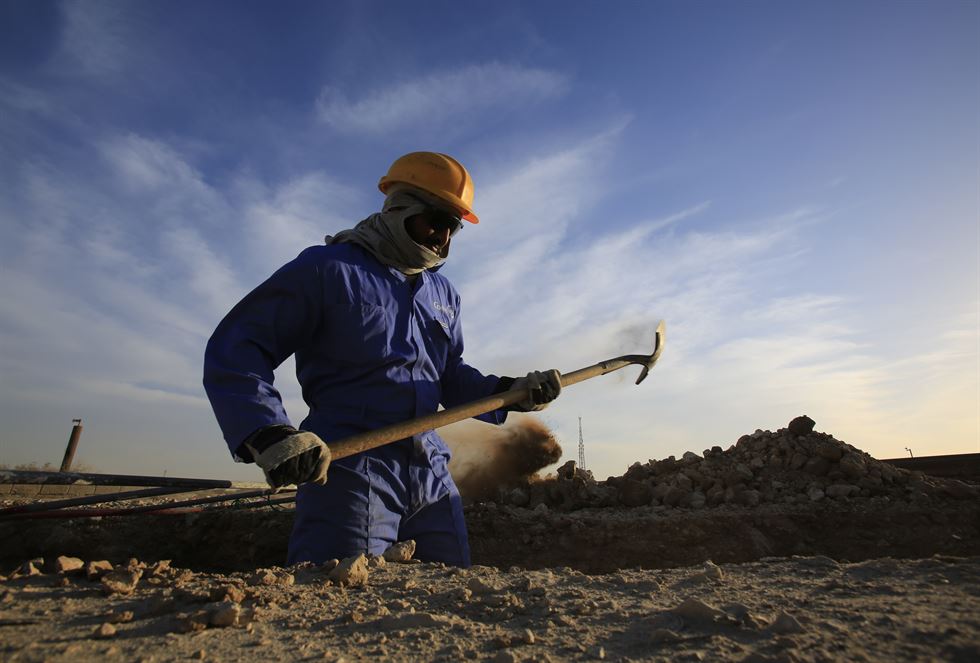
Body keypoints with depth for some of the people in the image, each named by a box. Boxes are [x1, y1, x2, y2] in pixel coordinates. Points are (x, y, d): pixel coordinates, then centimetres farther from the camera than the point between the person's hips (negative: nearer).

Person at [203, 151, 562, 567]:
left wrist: (509, 392, 2)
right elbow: (232, 352, -6)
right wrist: (270, 434, -21)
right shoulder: (326, 268, -4)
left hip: (432, 477, 7)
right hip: (346, 470, -6)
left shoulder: (443, 293, 16)